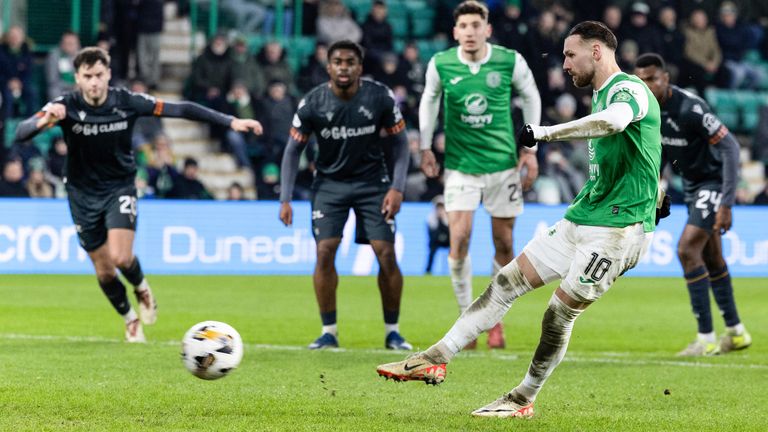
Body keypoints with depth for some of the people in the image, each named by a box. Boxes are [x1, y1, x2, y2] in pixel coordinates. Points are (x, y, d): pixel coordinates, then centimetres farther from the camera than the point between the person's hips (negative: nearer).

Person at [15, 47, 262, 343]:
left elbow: (179, 109, -12)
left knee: (120, 257, -21)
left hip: (119, 188, -1)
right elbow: (21, 133, -28)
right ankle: (129, 318, 34)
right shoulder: (66, 106, -18)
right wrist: (44, 121, -51)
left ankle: (141, 287, 15)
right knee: (104, 271, 6)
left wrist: (230, 122, -16)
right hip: (83, 194, 1)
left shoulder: (127, 102, -15)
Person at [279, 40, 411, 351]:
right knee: (324, 252, -12)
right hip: (329, 182, 0)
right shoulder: (313, 103, -14)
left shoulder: (380, 98, -14)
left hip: (372, 181, 0)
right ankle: (329, 332, -1)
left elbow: (399, 142, -3)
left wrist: (397, 188, -12)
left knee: (386, 252, -8)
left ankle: (392, 331, 5)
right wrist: (285, 199, -9)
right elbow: (293, 150, -4)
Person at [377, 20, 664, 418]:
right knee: (508, 281, 5)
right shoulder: (601, 94, 16)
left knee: (560, 312, -8)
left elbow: (612, 120, -39)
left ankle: (523, 400, 8)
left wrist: (545, 132, -37)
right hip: (582, 218, 9)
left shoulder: (628, 89, -15)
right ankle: (435, 359, 6)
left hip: (618, 227, -9)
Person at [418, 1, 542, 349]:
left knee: (504, 245, 4)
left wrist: (530, 148, 6)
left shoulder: (510, 62, -9)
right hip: (460, 163, 0)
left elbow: (530, 97, 8)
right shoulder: (440, 65, -7)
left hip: (503, 163, 0)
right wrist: (426, 147, 10)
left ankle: (495, 320, 21)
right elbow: (429, 100, 13)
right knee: (459, 239, -13)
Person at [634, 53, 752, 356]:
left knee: (687, 249, -17)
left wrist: (726, 204, -30)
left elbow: (731, 147, -27)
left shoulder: (690, 108, -28)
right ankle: (736, 333, 28)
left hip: (714, 182, -9)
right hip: (692, 185, 9)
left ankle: (706, 339, -12)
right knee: (711, 258, 15)